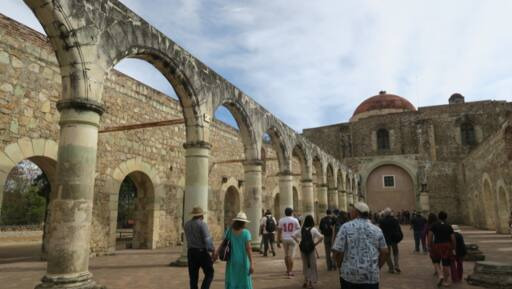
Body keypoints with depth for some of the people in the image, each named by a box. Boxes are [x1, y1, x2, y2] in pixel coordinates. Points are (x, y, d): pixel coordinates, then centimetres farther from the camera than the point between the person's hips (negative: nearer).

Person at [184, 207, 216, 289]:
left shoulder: (187, 224, 6)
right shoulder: (202, 224, -13)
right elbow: (207, 240, -18)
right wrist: (213, 252, -14)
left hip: (191, 252, 6)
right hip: (202, 252, -6)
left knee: (193, 276, 11)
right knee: (209, 274, 7)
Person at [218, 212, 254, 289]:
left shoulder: (229, 231, -2)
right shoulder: (246, 233, -11)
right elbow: (248, 248, -17)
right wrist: (252, 264, -19)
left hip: (232, 261, 3)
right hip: (243, 262, -3)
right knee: (244, 283, 10)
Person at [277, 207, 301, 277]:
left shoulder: (281, 220, 0)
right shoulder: (295, 220, -3)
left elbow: (279, 231, 0)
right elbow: (298, 230, 2)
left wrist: (278, 241, 4)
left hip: (284, 239, 2)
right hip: (292, 239, -2)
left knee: (286, 255, 16)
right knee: (291, 256, 0)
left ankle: (288, 270, 28)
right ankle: (290, 272, -1)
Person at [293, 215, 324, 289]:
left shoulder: (301, 229, 0)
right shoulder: (313, 229, -10)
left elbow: (293, 236, -1)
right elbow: (321, 237, -19)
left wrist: (298, 242, 2)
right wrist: (315, 243, -8)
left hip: (303, 249, 4)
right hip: (311, 249, -4)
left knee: (305, 265, 19)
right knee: (312, 265, 9)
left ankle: (306, 281, 28)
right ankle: (310, 282, 10)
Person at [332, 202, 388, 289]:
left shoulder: (346, 227, -6)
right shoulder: (377, 229, 4)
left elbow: (338, 251, -9)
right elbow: (384, 252, 6)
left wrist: (341, 267, 8)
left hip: (349, 274, -2)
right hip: (372, 276, 2)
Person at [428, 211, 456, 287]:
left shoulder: (434, 225, -3)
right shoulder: (449, 227, 2)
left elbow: (430, 235, -12)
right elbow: (453, 238, -2)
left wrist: (429, 245, -3)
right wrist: (454, 247, 11)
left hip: (437, 246, -2)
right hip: (447, 246, 2)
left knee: (436, 262, 17)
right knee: (446, 264, 11)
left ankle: (440, 275, -4)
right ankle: (446, 281, 18)